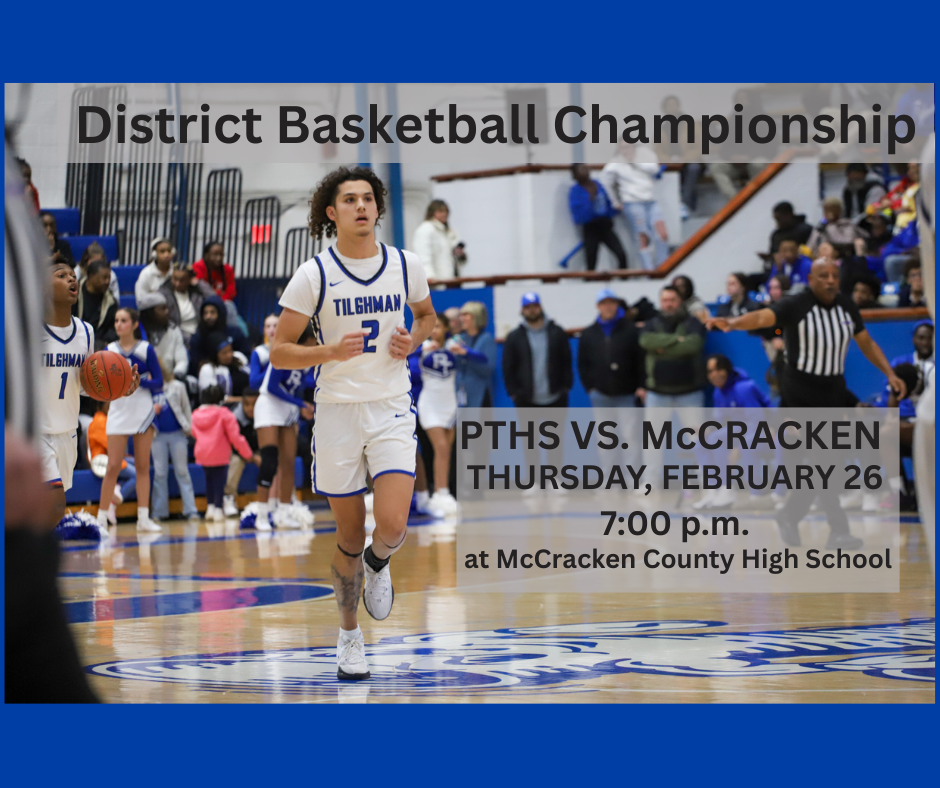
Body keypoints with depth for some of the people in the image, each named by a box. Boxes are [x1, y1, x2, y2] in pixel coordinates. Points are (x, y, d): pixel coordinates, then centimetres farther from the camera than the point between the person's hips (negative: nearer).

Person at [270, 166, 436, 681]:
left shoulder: (406, 266, 0)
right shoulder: (313, 275, -8)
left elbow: (427, 315, 20)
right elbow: (278, 352, -6)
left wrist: (413, 340, -2)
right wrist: (332, 351, -22)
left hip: (392, 410, 1)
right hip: (338, 410, -1)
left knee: (392, 526, -16)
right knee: (349, 534, 8)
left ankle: (377, 563, 21)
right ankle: (349, 635, 28)